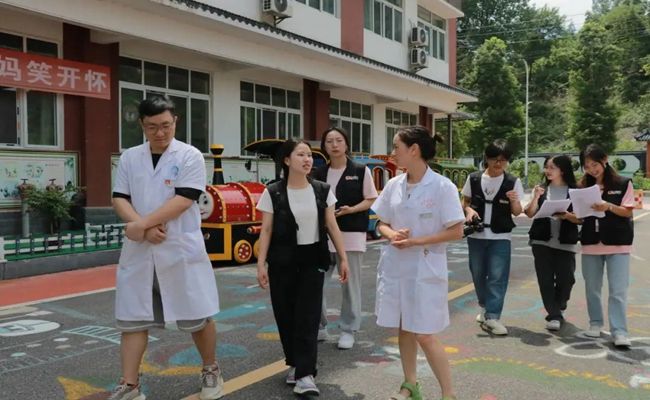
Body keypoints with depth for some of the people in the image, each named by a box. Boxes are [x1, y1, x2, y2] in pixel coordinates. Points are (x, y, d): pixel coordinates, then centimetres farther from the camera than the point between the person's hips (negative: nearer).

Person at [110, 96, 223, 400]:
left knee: (198, 316, 5)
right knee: (133, 318, 6)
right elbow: (119, 199, 3)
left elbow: (183, 200, -14)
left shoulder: (190, 156, -4)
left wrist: (142, 223, -16)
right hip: (138, 251, 3)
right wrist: (146, 228, -14)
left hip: (182, 250, -3)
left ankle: (210, 370, 27)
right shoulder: (129, 158, 8)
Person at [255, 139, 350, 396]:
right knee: (286, 316, 7)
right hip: (282, 262, 0)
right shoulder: (273, 193, -4)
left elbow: (332, 227, 6)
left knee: (307, 317, -5)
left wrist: (343, 258, 4)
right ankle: (294, 364, 26)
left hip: (313, 261, 1)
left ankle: (305, 375, -4)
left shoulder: (322, 191, 2)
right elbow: (266, 230, -3)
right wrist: (261, 264, -10)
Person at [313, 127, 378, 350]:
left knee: (350, 284, 3)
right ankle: (319, 327, 17)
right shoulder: (319, 174, 9)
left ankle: (348, 330, 15)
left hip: (352, 234, -2)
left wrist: (351, 209, -14)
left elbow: (371, 200, 2)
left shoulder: (360, 171, 0)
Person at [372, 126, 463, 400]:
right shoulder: (393, 185, 4)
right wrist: (391, 234, -10)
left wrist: (416, 241, -19)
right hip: (395, 266, 5)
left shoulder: (443, 187, -12)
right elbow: (382, 223, 12)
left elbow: (456, 232, -12)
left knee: (424, 335, -3)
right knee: (403, 330, 13)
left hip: (425, 268, -5)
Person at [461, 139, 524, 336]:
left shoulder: (513, 182, -2)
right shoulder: (474, 178, 1)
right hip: (476, 235, 2)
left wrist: (514, 201, -20)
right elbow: (465, 202, 12)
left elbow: (517, 212, 1)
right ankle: (485, 307, 33)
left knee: (497, 276, -8)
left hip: (500, 236, -2)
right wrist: (468, 210, -10)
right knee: (478, 274, 12)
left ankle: (492, 317, -6)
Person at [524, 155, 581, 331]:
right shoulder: (541, 189, 7)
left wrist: (567, 215, -20)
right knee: (546, 279, -2)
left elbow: (580, 219, -1)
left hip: (566, 243, -1)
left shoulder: (574, 191, 1)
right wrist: (536, 196, -12)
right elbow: (530, 213, 1)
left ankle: (557, 309, 25)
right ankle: (554, 315, 8)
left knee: (566, 278, -2)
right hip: (542, 241, 2)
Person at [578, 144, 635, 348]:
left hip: (617, 244, -3)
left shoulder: (623, 184, -1)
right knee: (592, 288, 11)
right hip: (591, 243, 4)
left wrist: (608, 206, -22)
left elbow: (627, 212, -5)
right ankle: (595, 323, 25)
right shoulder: (584, 187, 8)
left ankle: (619, 332, -5)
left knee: (618, 290, -6)